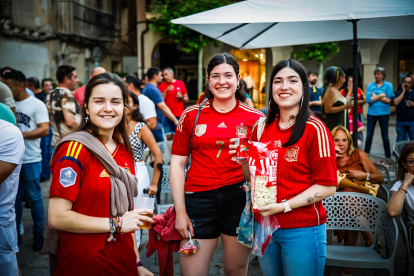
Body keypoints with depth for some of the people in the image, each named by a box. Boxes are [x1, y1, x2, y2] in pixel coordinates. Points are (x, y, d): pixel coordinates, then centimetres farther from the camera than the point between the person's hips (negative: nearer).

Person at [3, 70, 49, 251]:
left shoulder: (36, 105, -6)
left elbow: (44, 130, -14)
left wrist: (20, 134, -21)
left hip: (30, 160, -4)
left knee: (34, 197, 4)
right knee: (14, 197, 13)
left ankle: (38, 234, 16)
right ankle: (15, 231, 25)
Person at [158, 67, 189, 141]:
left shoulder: (180, 83, 9)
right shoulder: (162, 86, 6)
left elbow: (187, 100, 13)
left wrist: (181, 97, -7)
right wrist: (166, 91, -14)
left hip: (179, 116, 0)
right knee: (169, 137, 0)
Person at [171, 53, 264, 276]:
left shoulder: (255, 118, 3)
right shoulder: (192, 115, 5)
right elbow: (177, 164, 5)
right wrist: (180, 211, 0)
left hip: (239, 199, 0)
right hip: (198, 198, 1)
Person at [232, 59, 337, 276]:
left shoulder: (315, 130, -11)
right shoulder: (261, 128, 4)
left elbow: (327, 186, -13)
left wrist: (284, 206, -20)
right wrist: (243, 162, -7)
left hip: (302, 230, -5)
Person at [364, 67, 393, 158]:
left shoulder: (388, 85, 0)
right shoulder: (370, 85, 3)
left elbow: (388, 100, -11)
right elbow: (368, 99, -9)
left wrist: (375, 97, -9)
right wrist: (381, 95, -11)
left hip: (384, 113, -1)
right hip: (372, 113, 1)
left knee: (385, 136, 8)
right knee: (369, 136, 3)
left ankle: (388, 156, 18)